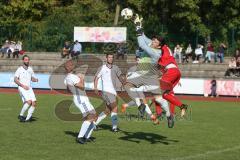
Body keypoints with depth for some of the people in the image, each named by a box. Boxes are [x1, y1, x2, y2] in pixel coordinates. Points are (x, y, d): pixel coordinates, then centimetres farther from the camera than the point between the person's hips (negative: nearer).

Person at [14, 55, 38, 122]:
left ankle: (27, 118, -5)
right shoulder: (19, 69, -1)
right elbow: (15, 80, -7)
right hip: (22, 88, -6)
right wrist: (23, 85, -17)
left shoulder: (30, 69, 16)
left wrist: (35, 79, 3)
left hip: (29, 88, 6)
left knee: (34, 103, -11)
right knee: (29, 101, -24)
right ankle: (21, 115, -8)